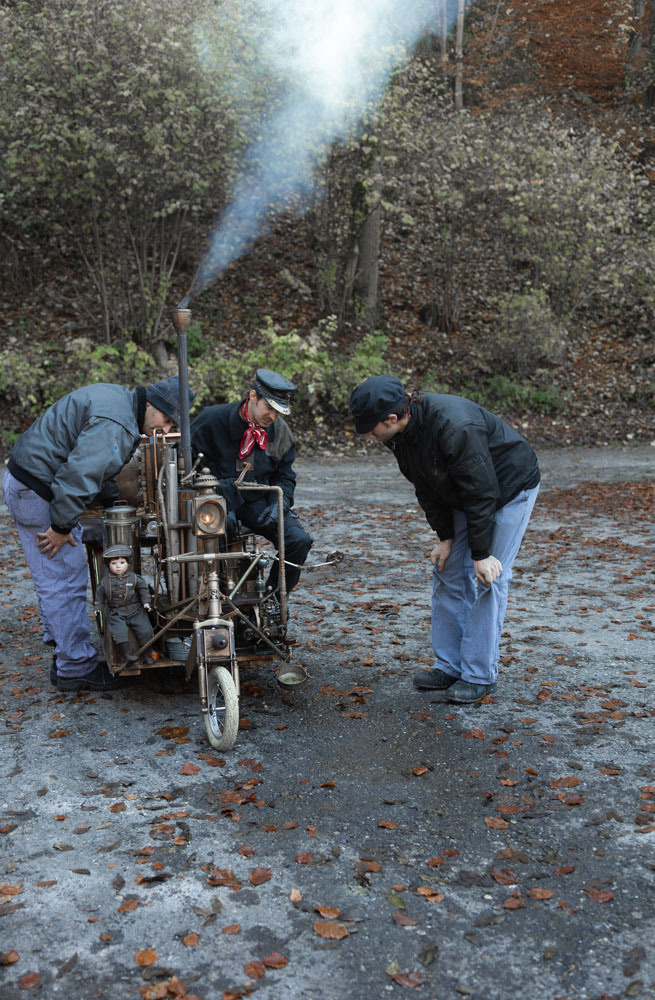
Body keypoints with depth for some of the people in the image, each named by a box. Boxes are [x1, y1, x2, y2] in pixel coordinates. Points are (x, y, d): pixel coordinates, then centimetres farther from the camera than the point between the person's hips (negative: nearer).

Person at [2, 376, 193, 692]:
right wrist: (62, 527, -22)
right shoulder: (115, 423, -23)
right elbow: (79, 473, -28)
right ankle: (76, 669, 4)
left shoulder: (119, 399, 12)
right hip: (37, 491, -11)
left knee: (55, 579, 19)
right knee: (65, 581, -5)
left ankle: (64, 654, 32)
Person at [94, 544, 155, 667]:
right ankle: (126, 654, -27)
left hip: (135, 610, 1)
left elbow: (143, 588, 11)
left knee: (145, 630, -9)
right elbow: (100, 593, 13)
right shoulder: (105, 581, -1)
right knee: (119, 631, -25)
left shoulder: (134, 578, -3)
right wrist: (99, 608, 12)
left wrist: (146, 602, 6)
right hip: (116, 613, 0)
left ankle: (146, 653, 4)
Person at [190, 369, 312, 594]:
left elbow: (285, 477, 14)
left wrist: (277, 505, -8)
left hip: (257, 501, 4)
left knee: (299, 541, -17)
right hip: (219, 499, -4)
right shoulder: (212, 420, -9)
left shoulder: (280, 432, 4)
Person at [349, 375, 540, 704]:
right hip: (462, 493, 8)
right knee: (448, 573, 6)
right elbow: (426, 488, 0)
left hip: (509, 489, -8)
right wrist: (445, 537, -3)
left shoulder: (455, 427, -37)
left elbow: (481, 492, -31)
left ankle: (479, 676, 0)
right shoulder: (400, 434, -11)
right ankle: (448, 666, 16)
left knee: (488, 579, -10)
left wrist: (481, 554, -25)